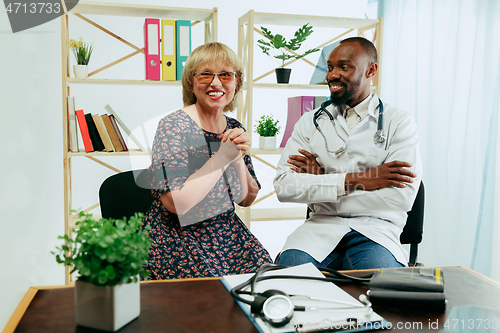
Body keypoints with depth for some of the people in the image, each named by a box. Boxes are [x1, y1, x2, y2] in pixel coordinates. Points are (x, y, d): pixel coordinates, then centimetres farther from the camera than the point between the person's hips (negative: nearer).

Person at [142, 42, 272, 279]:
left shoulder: (234, 129, 5)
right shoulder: (173, 126, -13)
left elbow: (247, 199, 7)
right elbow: (176, 203, -22)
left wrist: (238, 159, -10)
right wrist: (223, 158, -19)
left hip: (228, 234, 6)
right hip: (177, 239, -5)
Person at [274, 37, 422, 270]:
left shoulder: (399, 123, 3)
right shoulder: (310, 122, 10)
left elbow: (403, 196, -11)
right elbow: (283, 186, -3)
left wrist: (322, 181, -8)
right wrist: (353, 180, -13)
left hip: (374, 229, -1)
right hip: (321, 226, 2)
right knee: (291, 265, -31)